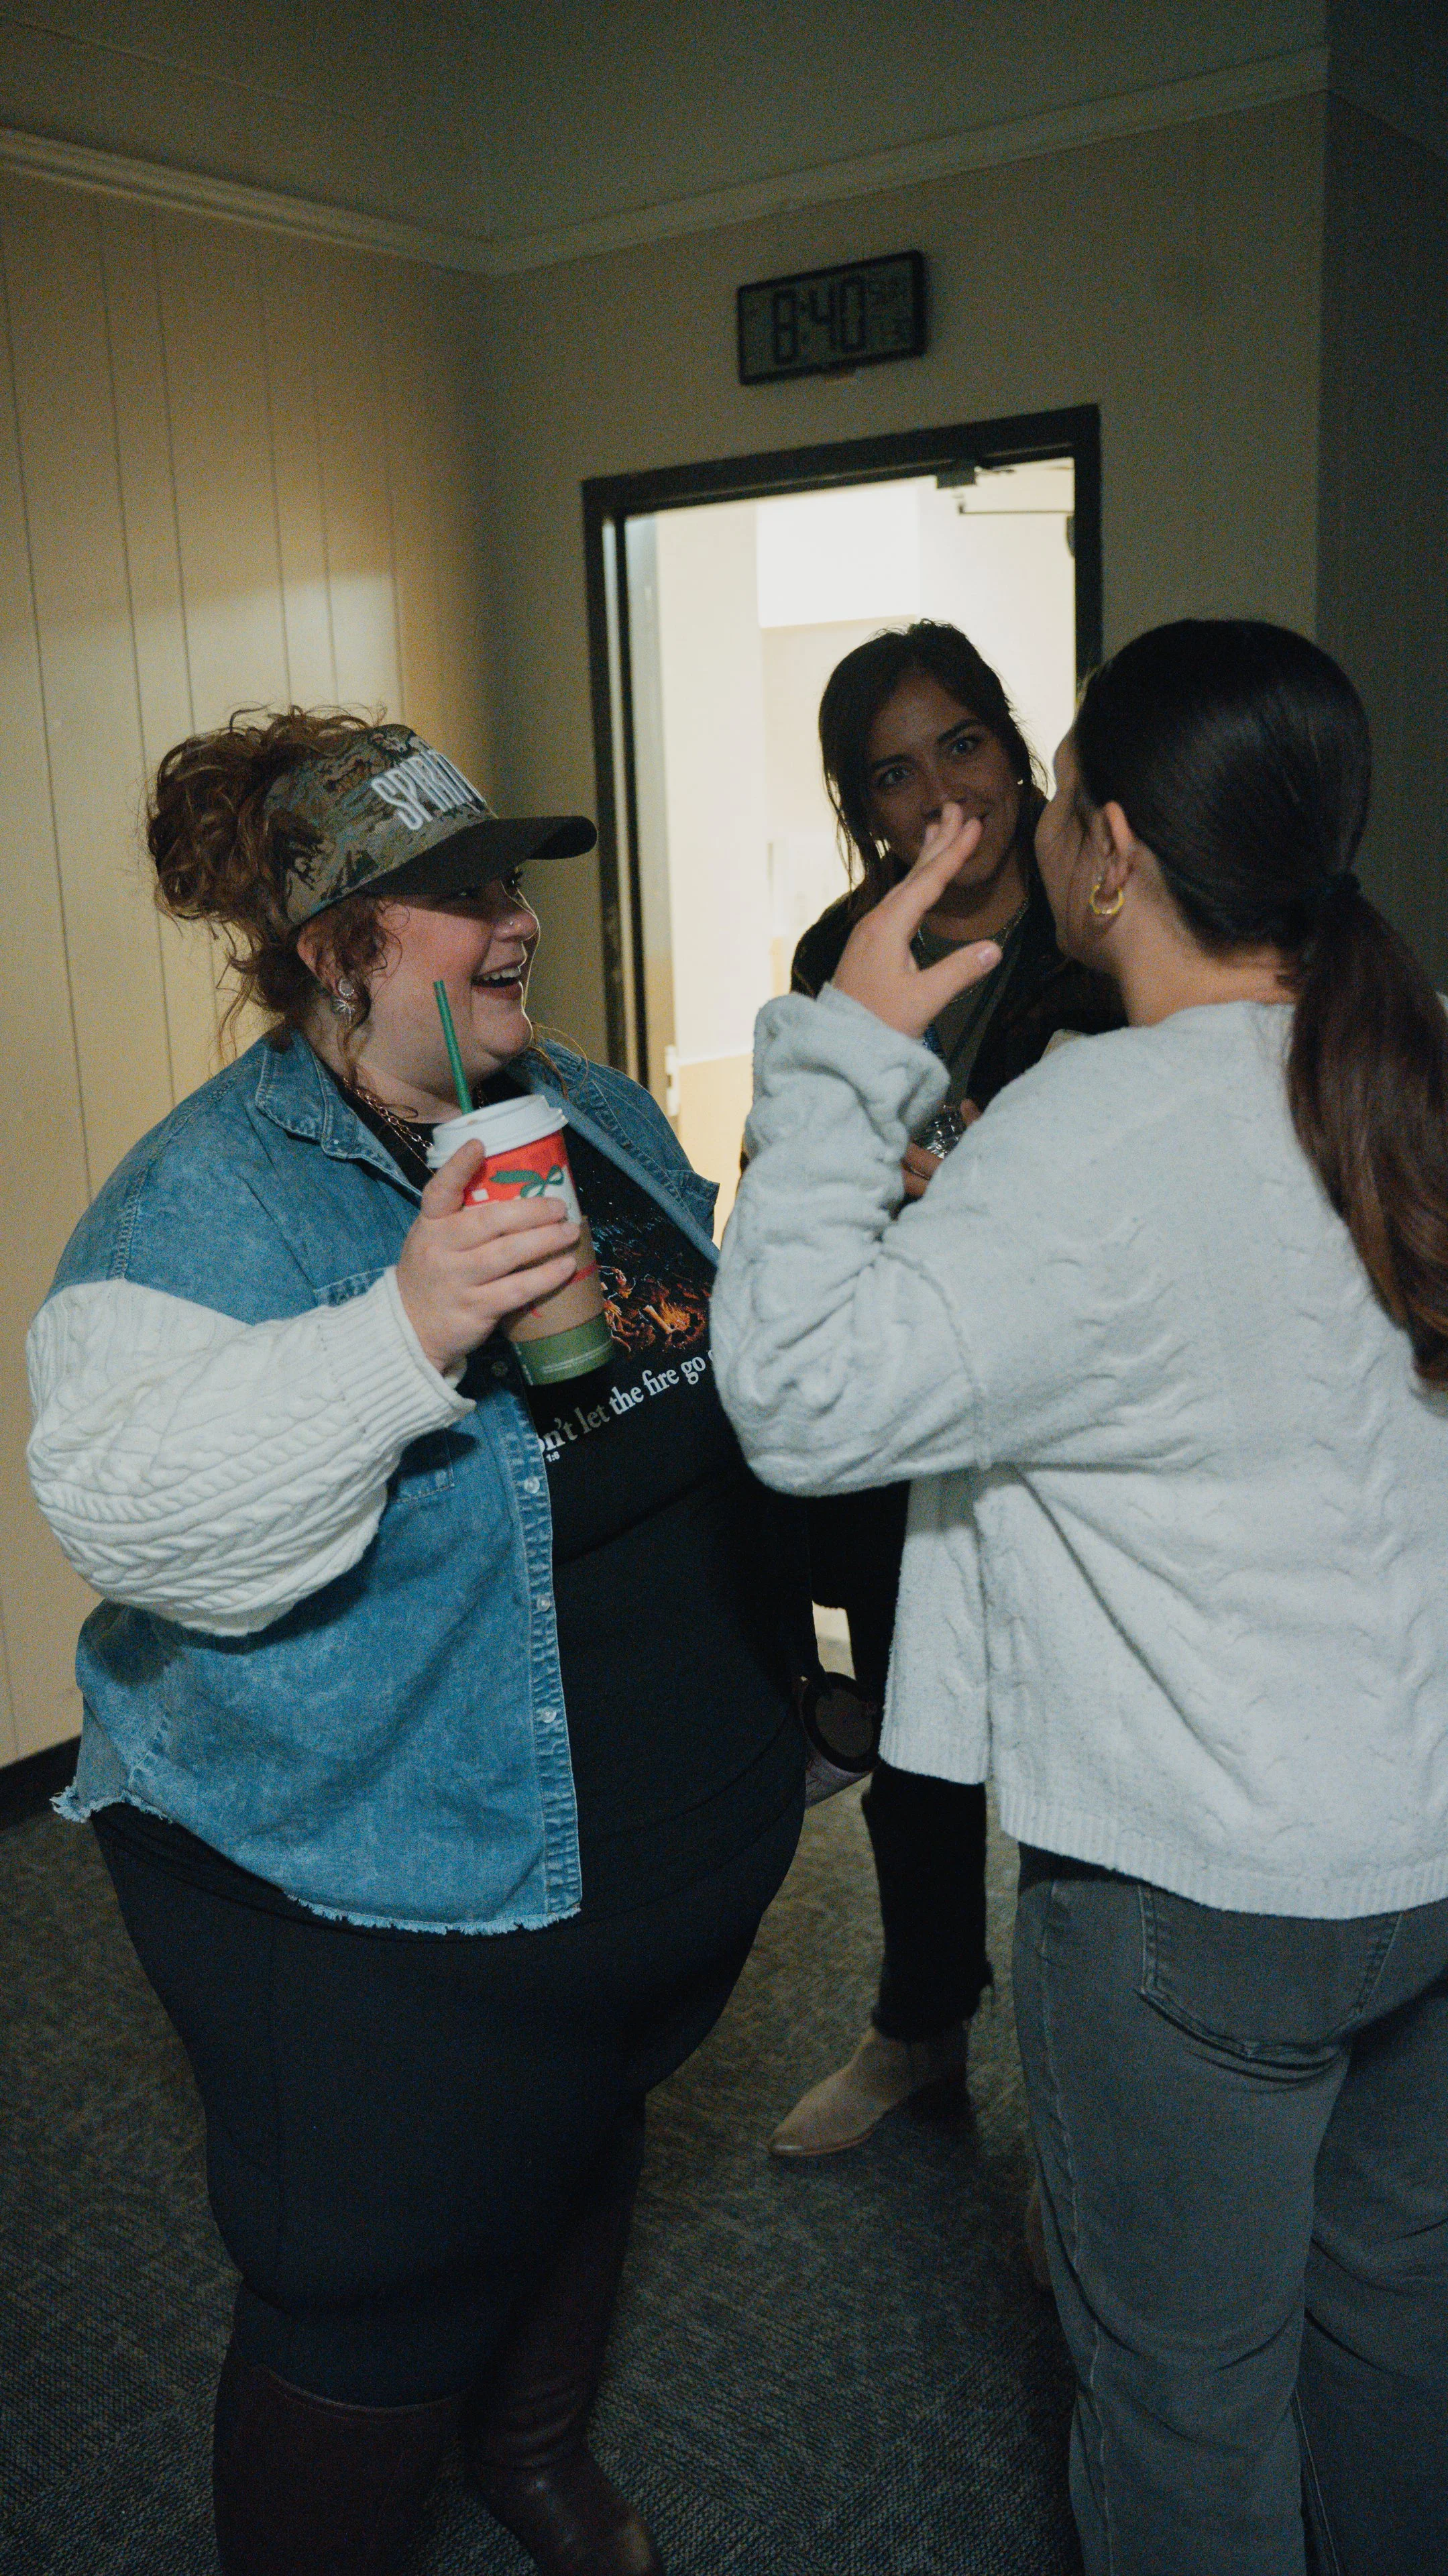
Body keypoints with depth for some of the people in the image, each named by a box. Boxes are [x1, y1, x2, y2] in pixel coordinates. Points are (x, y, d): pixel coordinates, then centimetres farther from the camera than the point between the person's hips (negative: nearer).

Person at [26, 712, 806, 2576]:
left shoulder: (595, 1113, 4)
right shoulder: (203, 1201, -19)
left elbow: (733, 1365, 19)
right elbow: (133, 1509, -32)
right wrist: (405, 1337, -42)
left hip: (683, 1840, 8)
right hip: (382, 1906, -7)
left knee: (585, 2141, 29)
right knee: (375, 2315, 7)